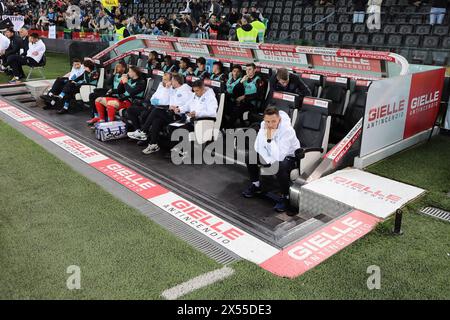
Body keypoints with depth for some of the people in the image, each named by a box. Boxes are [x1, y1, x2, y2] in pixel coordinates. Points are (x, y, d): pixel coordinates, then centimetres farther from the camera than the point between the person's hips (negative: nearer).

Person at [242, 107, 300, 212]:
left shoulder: (287, 130, -34)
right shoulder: (264, 125, -16)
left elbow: (279, 157, -40)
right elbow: (258, 147, -6)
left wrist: (270, 138, -42)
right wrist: (269, 160, -20)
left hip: (290, 156, -6)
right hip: (272, 154, 6)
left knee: (281, 168, -38)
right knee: (250, 157, -7)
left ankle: (285, 197, -14)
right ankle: (256, 186, 14)